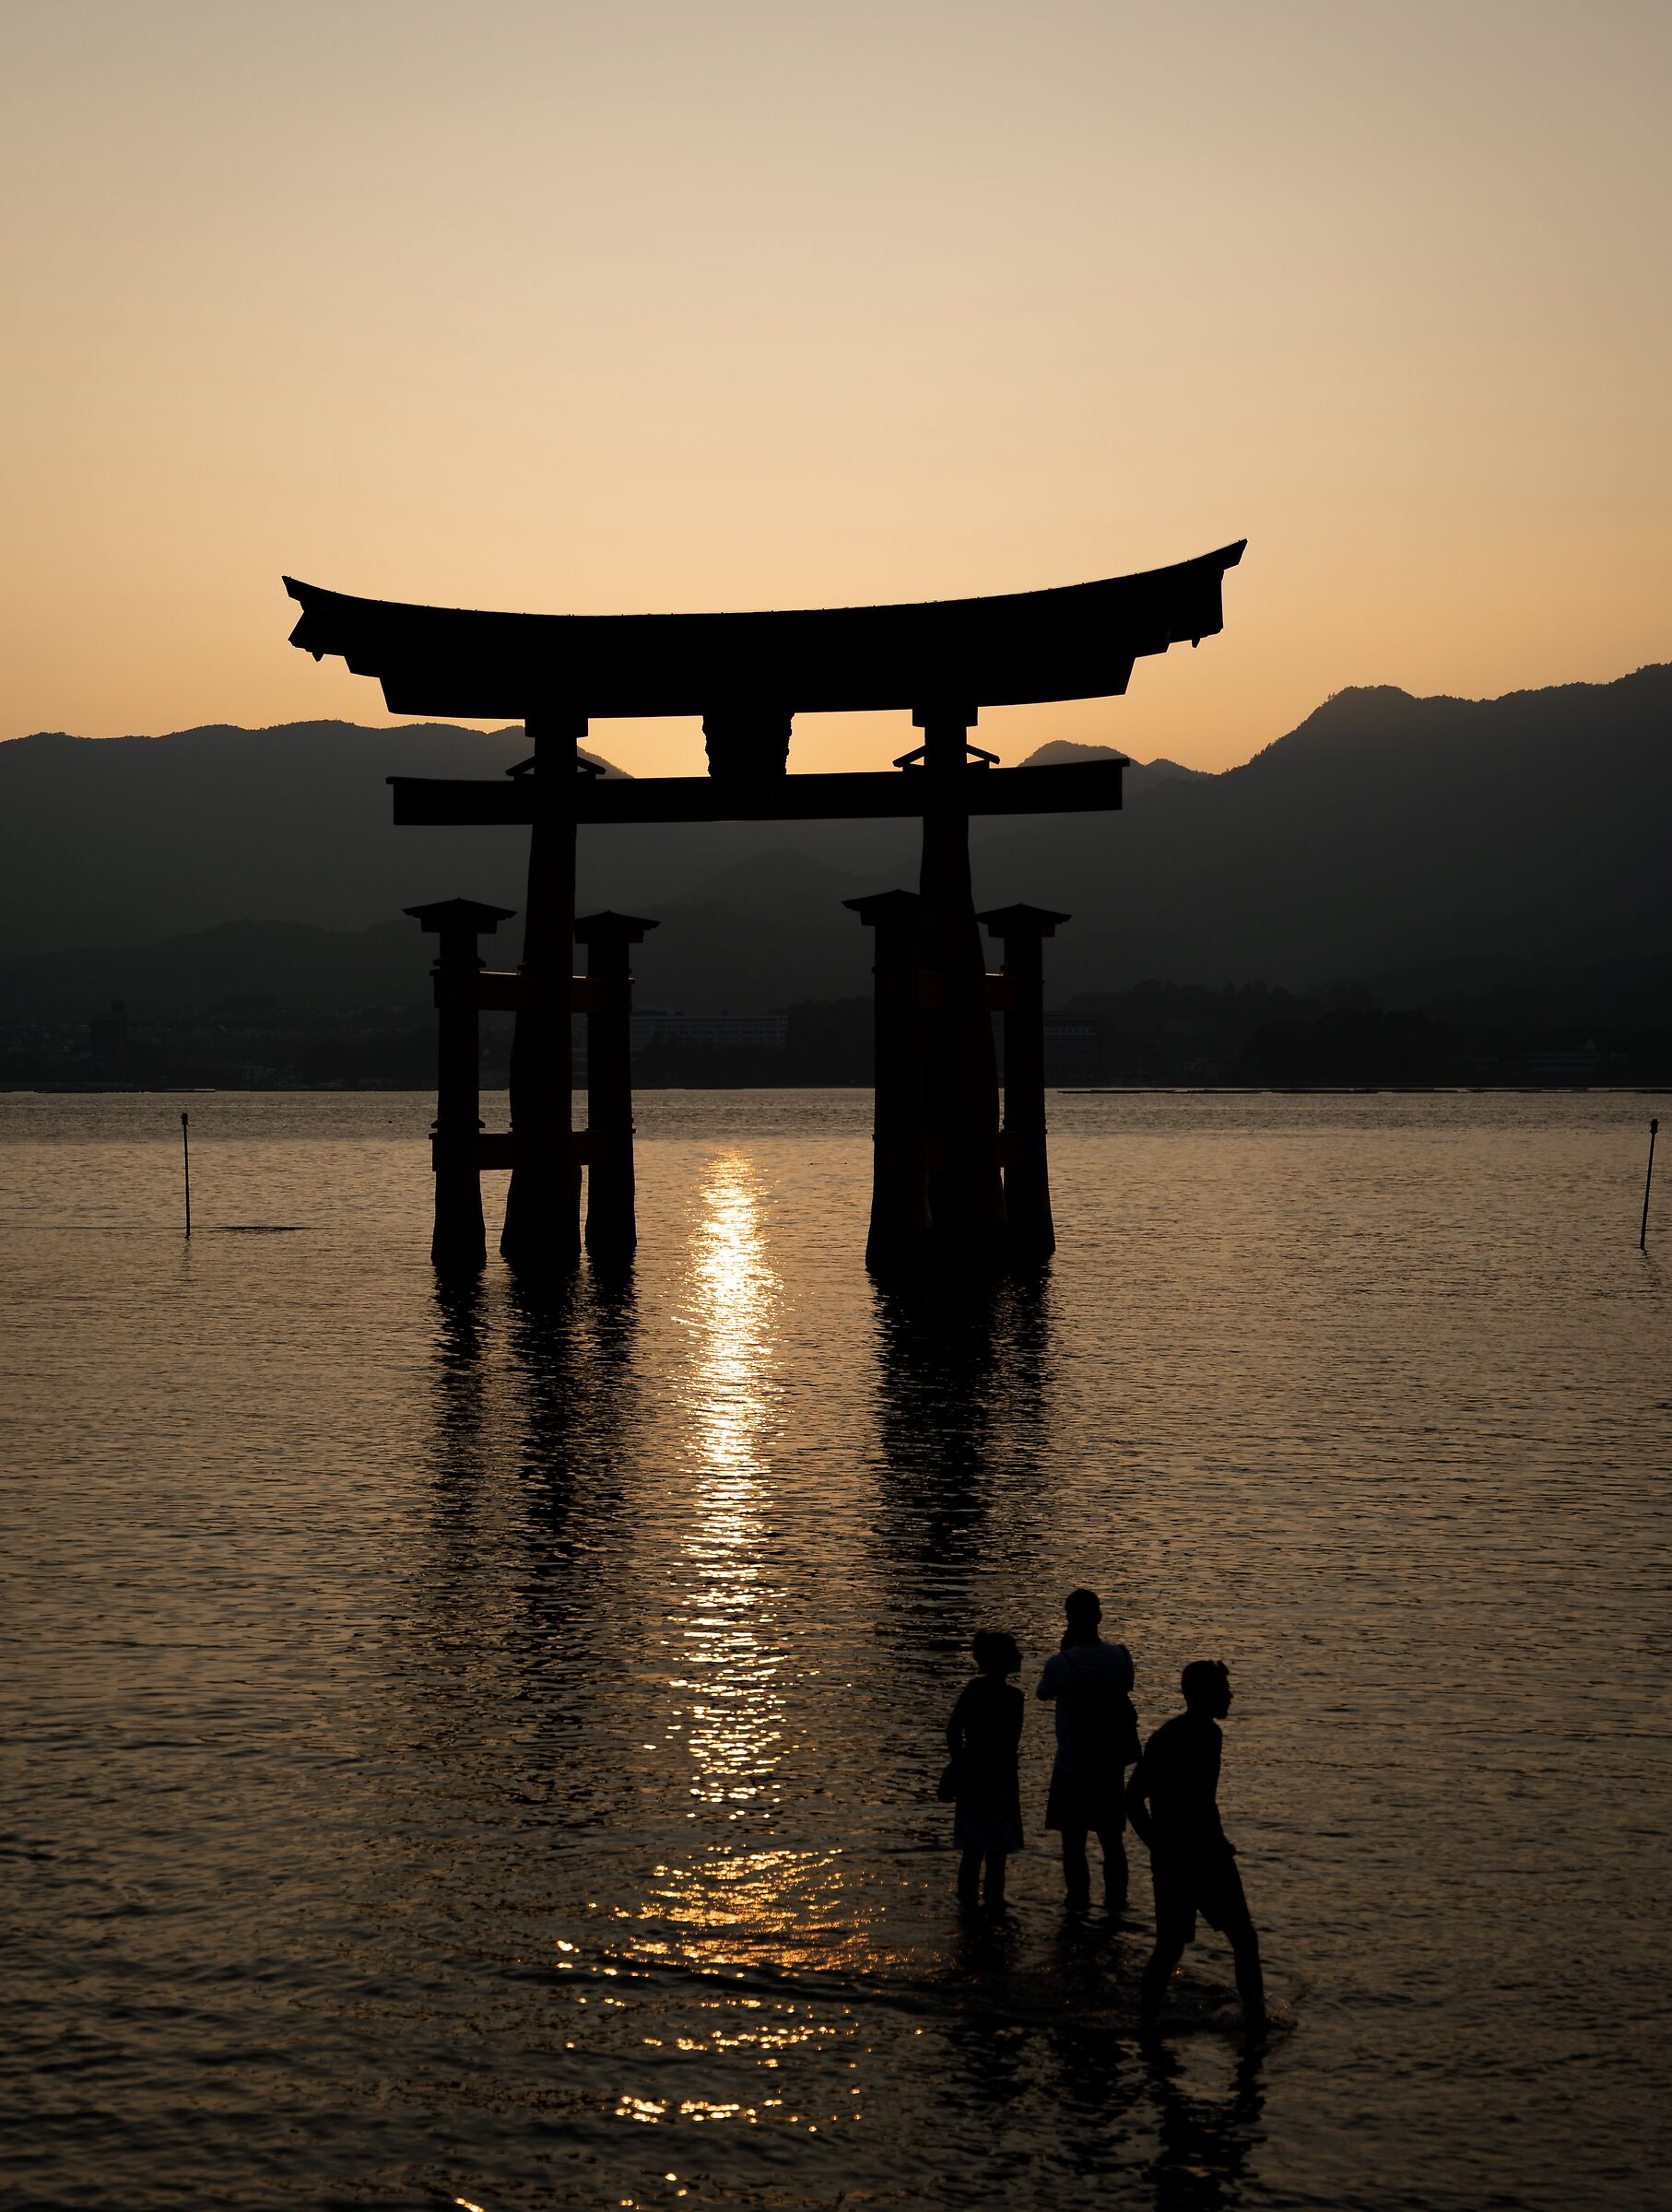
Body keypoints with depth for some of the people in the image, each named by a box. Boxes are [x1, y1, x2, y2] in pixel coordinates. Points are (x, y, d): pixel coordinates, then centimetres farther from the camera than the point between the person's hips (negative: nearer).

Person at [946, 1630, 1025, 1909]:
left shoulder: (972, 1690, 3)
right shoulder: (1012, 1697, -12)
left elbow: (953, 1731, -1)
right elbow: (1010, 1743, -15)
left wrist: (961, 1765, 6)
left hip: (969, 1779, 5)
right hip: (999, 1779, -5)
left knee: (972, 1852, 14)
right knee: (997, 1855, 2)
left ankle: (968, 1902, 17)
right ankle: (994, 1906, 3)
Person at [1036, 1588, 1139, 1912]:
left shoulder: (1061, 1664, -19)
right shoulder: (1119, 1656, -10)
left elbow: (1045, 1693, 1)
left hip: (1072, 1766, -4)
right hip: (1110, 1764, 4)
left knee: (1073, 1839, 9)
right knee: (1111, 1837, 17)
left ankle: (1079, 1902, 13)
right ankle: (1115, 1898, 24)